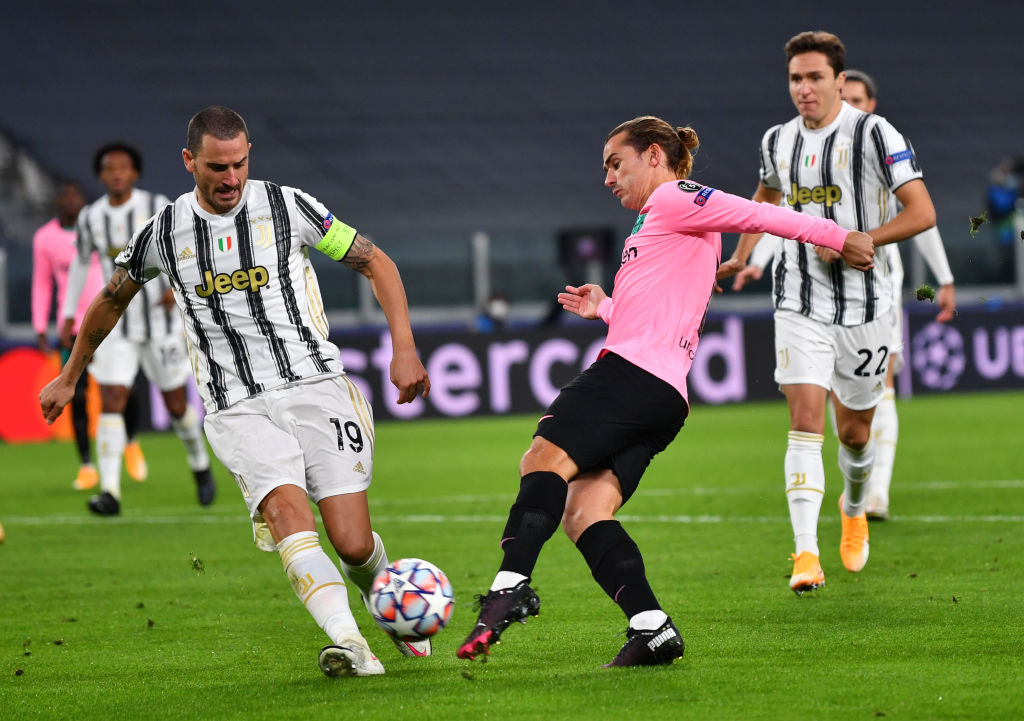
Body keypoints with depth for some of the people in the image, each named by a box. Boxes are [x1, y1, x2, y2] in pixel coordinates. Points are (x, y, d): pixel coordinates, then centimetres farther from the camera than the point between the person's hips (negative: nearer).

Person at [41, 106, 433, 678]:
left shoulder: (287, 207, 0)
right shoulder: (164, 234, 5)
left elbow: (377, 264, 7)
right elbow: (111, 301, 24)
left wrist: (405, 350, -4)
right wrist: (69, 378, 32)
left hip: (316, 388, 0)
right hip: (238, 410, 1)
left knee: (354, 544, -9)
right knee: (287, 511, -28)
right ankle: (351, 645, -40)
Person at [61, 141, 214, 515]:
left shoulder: (157, 207, -11)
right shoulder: (91, 217, -1)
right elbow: (81, 262, 15)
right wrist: (68, 316, 16)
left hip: (161, 322, -2)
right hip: (117, 325, 2)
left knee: (177, 405, 9)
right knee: (111, 403, -14)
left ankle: (200, 466, 38)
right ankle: (110, 494, -18)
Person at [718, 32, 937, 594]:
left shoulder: (874, 135, -11)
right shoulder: (778, 141, 5)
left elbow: (921, 213, -15)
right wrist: (741, 257, 30)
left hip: (863, 306, -2)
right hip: (800, 307, 2)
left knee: (854, 432, 10)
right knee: (805, 422, -14)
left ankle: (854, 508, 44)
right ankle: (806, 556, -19)